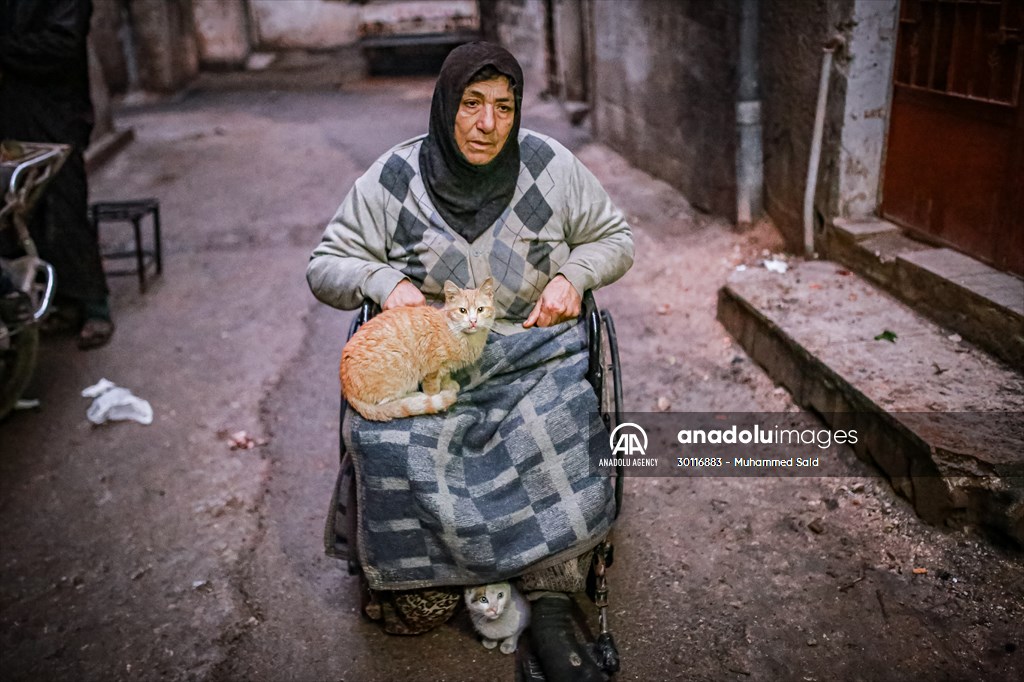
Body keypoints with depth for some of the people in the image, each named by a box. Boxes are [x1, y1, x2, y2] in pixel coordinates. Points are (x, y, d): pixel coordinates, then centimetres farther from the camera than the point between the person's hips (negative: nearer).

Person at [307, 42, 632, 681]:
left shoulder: (550, 166, 2)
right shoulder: (393, 179, 0)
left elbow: (615, 237, 15)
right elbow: (326, 266, 8)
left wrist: (573, 274, -6)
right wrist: (383, 280, -13)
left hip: (534, 350, 0)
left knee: (555, 431, -31)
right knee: (389, 440, -30)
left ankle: (551, 612, -19)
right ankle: (429, 581, -9)